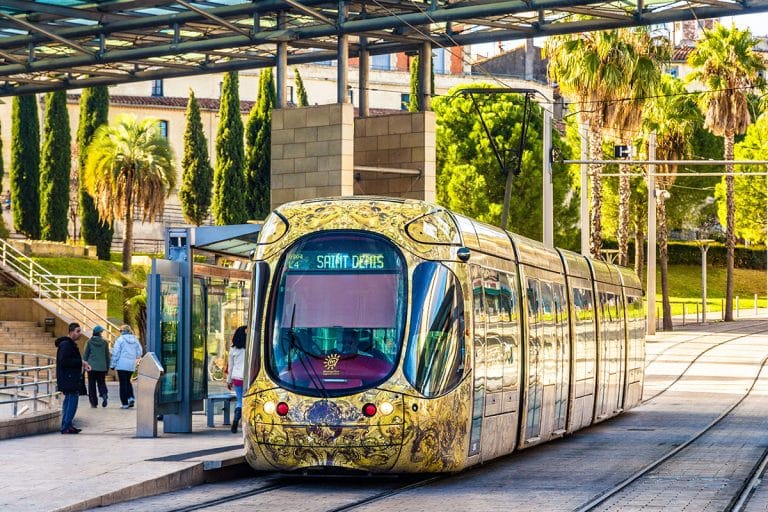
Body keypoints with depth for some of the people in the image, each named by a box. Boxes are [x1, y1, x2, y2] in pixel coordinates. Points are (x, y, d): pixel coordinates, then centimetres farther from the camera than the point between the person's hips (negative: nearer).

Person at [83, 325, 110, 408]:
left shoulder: (89, 342, -3)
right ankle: (104, 395, -15)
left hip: (92, 366, -1)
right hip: (102, 367, 1)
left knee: (92, 384, 7)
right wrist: (107, 367, 15)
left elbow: (85, 355, 0)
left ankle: (94, 403, 4)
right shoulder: (104, 342, 0)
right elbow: (107, 356, 6)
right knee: (101, 383, 13)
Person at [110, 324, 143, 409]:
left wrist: (113, 364, -3)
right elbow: (139, 352, 10)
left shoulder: (120, 339, -8)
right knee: (128, 381, 21)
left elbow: (116, 353, -9)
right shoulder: (135, 340, 6)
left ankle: (125, 403, -2)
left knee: (123, 383, 0)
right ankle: (131, 397, 1)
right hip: (132, 365, 5)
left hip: (122, 365, -5)